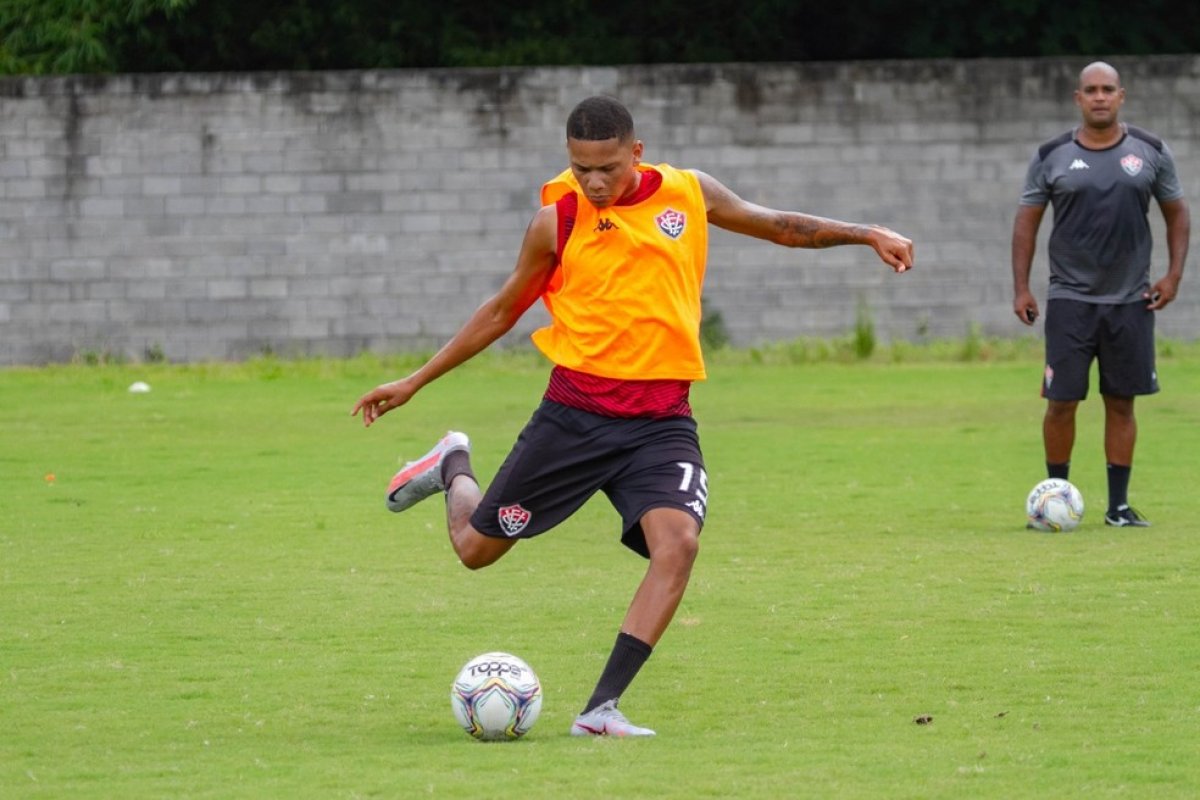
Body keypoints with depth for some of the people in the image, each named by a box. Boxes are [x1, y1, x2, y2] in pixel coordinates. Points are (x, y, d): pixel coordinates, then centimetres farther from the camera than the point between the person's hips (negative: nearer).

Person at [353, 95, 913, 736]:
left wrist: (866, 234, 16)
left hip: (660, 420, 1)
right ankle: (453, 468, 43)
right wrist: (413, 382, 10)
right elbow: (503, 310, 9)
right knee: (475, 547, 6)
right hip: (575, 411, -1)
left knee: (678, 541, -25)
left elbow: (776, 225, 20)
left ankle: (602, 708, -21)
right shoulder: (557, 221, -3)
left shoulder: (690, 195, 2)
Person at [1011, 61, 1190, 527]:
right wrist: (1020, 288, -2)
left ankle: (1118, 505, 10)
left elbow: (1176, 214, 10)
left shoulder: (1150, 152, 3)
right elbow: (1027, 221, 5)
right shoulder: (1051, 157, 1)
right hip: (1070, 299, -1)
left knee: (1121, 402, 4)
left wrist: (1174, 275, -1)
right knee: (1062, 402, -3)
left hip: (1131, 299, 1)